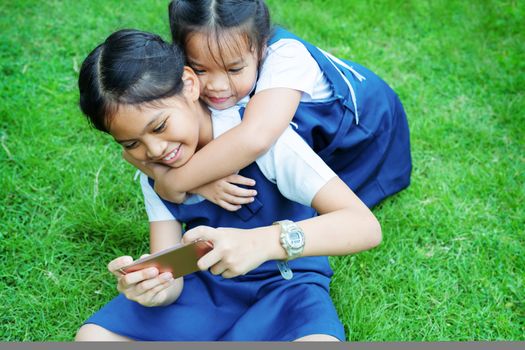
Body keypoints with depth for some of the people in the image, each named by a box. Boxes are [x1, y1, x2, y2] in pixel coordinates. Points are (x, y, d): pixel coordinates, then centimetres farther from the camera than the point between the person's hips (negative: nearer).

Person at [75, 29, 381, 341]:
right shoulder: (153, 175, -2)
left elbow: (365, 226, -27)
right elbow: (169, 278, -7)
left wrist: (264, 241, -43)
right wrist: (151, 288, -33)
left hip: (284, 285, -4)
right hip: (203, 285, 4)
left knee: (318, 338, -37)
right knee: (92, 336, -13)